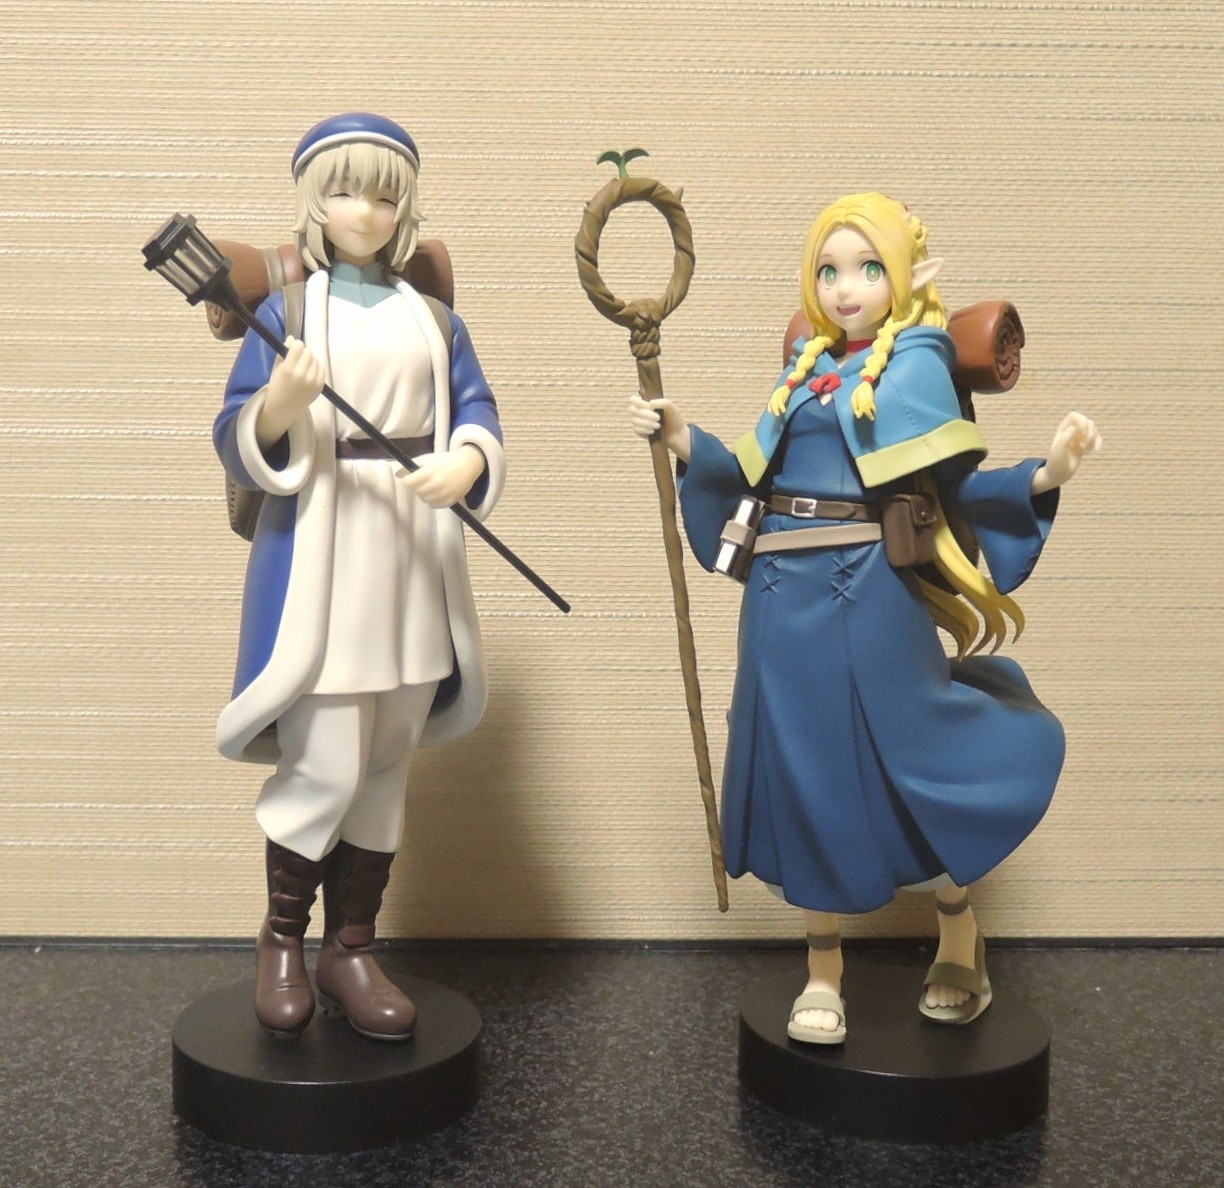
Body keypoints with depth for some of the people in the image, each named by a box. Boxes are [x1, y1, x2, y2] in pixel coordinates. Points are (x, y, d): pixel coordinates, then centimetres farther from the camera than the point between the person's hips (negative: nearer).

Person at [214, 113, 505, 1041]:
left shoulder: (433, 318, 11)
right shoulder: (286, 312, 1)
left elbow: (477, 412, 4)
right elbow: (238, 441, -4)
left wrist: (466, 461, -17)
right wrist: (280, 403, -24)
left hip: (414, 558, 4)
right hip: (319, 554, -4)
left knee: (387, 763, 9)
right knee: (326, 766, -7)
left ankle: (352, 948, 22)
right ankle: (281, 941, 17)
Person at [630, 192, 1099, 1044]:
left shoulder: (916, 364, -3)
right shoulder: (809, 369, 13)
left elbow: (955, 489, -7)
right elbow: (757, 480, 14)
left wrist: (1044, 476, -21)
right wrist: (684, 438, 8)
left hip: (870, 597, -5)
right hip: (785, 598, 5)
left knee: (905, 760, 2)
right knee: (805, 772, 8)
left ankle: (961, 944, 27)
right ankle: (823, 971, 21)